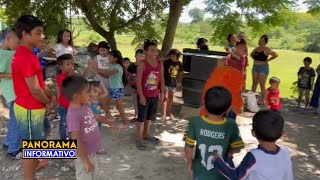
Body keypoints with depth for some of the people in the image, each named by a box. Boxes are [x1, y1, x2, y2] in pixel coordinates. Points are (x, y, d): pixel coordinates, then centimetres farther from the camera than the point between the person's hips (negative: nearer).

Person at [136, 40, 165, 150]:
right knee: (141, 117, 4)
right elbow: (138, 81, -15)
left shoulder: (160, 64, 3)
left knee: (150, 117, 19)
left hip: (155, 95, 6)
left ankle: (146, 134, 38)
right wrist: (141, 96, -18)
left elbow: (162, 79, 9)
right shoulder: (142, 64, -13)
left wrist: (162, 93, 6)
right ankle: (139, 139, 16)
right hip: (144, 96, -5)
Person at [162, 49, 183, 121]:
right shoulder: (166, 62, -15)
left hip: (173, 83, 5)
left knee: (171, 98, 16)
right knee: (166, 98, -1)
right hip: (166, 83, -5)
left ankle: (169, 112, 32)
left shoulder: (179, 63, 0)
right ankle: (164, 114, 5)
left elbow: (180, 73, 14)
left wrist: (177, 80, 11)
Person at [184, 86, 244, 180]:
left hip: (200, 172, 1)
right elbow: (236, 149, -13)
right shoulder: (231, 125, -25)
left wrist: (189, 161, 2)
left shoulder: (195, 122, -25)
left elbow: (188, 148, -17)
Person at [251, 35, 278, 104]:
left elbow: (276, 55, -22)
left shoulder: (267, 50, -11)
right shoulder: (256, 49, 9)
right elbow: (252, 54, 26)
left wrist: (268, 60, -14)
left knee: (262, 85, -2)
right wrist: (255, 59, 10)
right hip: (255, 67, 7)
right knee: (254, 83, 14)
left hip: (263, 68, -7)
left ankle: (263, 100, 7)